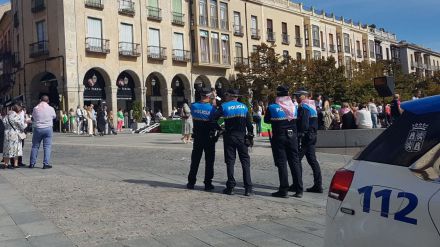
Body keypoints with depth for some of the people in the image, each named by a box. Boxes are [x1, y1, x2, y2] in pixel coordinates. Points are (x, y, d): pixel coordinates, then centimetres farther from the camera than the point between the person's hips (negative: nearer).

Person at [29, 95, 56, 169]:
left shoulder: (36, 108, -3)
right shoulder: (51, 108, -5)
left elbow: (33, 116, 12)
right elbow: (54, 116, 11)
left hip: (37, 129, 1)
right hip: (48, 128, -1)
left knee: (35, 146, 11)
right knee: (47, 146, 2)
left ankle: (32, 163, 16)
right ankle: (46, 164, -1)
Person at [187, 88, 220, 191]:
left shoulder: (194, 106, -5)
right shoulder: (211, 108, -14)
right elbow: (215, 123, -13)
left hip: (197, 138, 3)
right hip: (209, 138, -3)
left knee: (195, 160, 13)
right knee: (209, 161, 6)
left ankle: (191, 182, 19)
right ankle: (208, 184, 7)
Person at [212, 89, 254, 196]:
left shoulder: (224, 106, -3)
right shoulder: (244, 106, 5)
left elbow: (214, 118, -6)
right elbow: (249, 124, 5)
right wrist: (250, 136, 11)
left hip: (229, 137, -1)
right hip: (242, 137, 2)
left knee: (230, 161, 6)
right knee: (245, 161, 4)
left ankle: (230, 187, 6)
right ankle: (248, 188, 0)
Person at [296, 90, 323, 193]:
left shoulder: (303, 107, -13)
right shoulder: (312, 106, 17)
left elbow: (303, 124, -20)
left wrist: (299, 137, -20)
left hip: (305, 136, -9)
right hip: (312, 136, 9)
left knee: (297, 160, -1)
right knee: (312, 160, 9)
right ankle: (318, 185, 9)